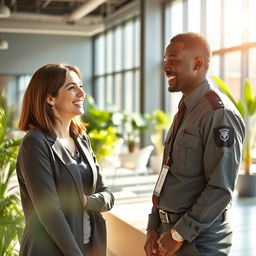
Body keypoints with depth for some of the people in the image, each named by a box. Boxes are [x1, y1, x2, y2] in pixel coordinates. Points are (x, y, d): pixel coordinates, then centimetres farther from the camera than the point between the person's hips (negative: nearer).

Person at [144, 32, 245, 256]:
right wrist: (153, 228, 6)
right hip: (171, 230, 8)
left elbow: (221, 189, -21)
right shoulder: (183, 112, 10)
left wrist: (179, 235, -17)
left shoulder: (219, 114, -17)